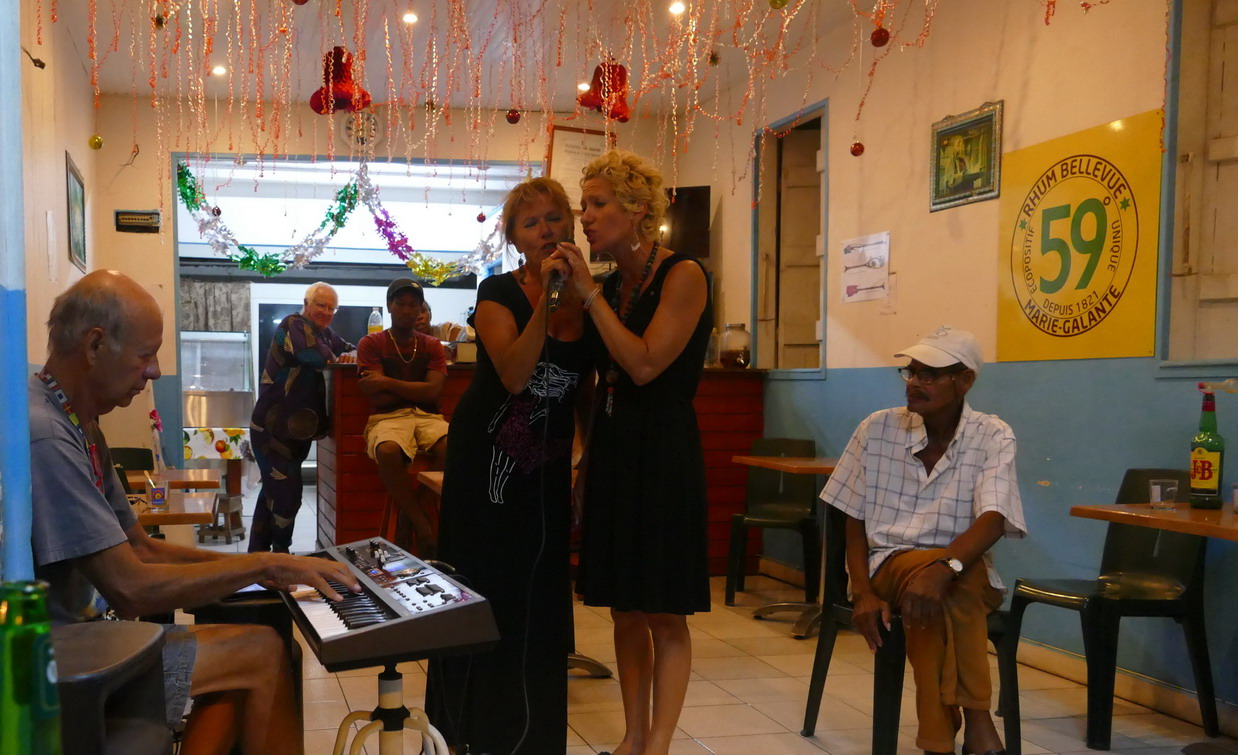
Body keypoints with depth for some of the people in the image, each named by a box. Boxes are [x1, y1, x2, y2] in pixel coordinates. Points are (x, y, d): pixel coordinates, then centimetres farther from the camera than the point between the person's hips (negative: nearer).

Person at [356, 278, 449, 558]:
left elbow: (433, 392, -3)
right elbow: (378, 398, -4)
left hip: (427, 416, 2)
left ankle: (419, 511, -16)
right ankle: (423, 527, -24)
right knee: (388, 451, -39)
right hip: (387, 418, -2)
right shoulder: (371, 344, 7)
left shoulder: (432, 346, 14)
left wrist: (388, 383, -6)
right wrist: (417, 389, 0)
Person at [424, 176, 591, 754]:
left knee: (542, 592, 8)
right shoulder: (499, 292, -9)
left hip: (548, 464, 4)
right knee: (484, 586, 2)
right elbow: (514, 374, -24)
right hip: (487, 460, -4)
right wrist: (547, 299, -29)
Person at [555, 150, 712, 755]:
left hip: (662, 452, -7)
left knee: (665, 614, 1)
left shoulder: (682, 276, -10)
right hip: (612, 449, 7)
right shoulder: (611, 283, 9)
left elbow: (644, 365, -21)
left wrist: (589, 293, -16)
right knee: (625, 608, 12)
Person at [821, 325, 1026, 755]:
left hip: (966, 572, 0)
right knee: (928, 598, -35)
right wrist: (863, 592, -12)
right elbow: (855, 522, 4)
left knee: (941, 590, -36)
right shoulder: (877, 429, 0)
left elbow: (993, 520, -21)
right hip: (890, 562, 0)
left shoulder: (993, 437, -4)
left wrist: (944, 567, -41)